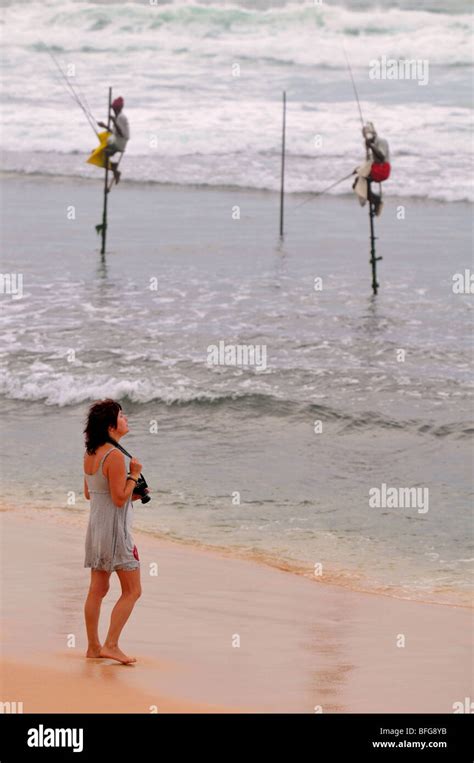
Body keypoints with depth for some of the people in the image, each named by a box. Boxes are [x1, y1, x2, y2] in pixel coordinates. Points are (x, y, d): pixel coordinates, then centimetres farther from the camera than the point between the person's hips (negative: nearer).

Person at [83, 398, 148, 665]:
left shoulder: (90, 454, 7)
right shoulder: (115, 456, -20)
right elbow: (119, 499, -21)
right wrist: (134, 475, -10)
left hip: (96, 524, 9)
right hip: (115, 527, -9)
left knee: (98, 589, 13)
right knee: (132, 591, -1)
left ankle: (94, 646, 17)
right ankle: (111, 645, -4)